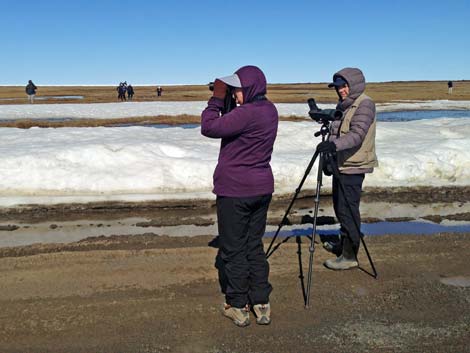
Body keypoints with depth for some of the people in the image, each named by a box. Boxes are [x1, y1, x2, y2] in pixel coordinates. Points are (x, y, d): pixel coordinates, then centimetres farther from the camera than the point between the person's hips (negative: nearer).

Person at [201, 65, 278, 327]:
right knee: (255, 246, 15)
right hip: (262, 188, 9)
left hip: (235, 191, -8)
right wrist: (224, 102, 6)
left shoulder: (246, 113, -21)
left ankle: (238, 307, 15)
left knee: (233, 250, 5)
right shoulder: (269, 109, 8)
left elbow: (209, 128, -17)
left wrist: (217, 99, -7)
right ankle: (262, 304, 20)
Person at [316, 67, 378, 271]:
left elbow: (357, 135, -26)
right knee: (339, 207, 18)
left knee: (348, 210, -6)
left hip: (353, 166, -9)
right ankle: (343, 245, 34)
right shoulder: (342, 105, 14)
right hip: (341, 164, 9)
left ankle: (349, 256, 2)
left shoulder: (364, 104, -13)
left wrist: (334, 145, -40)